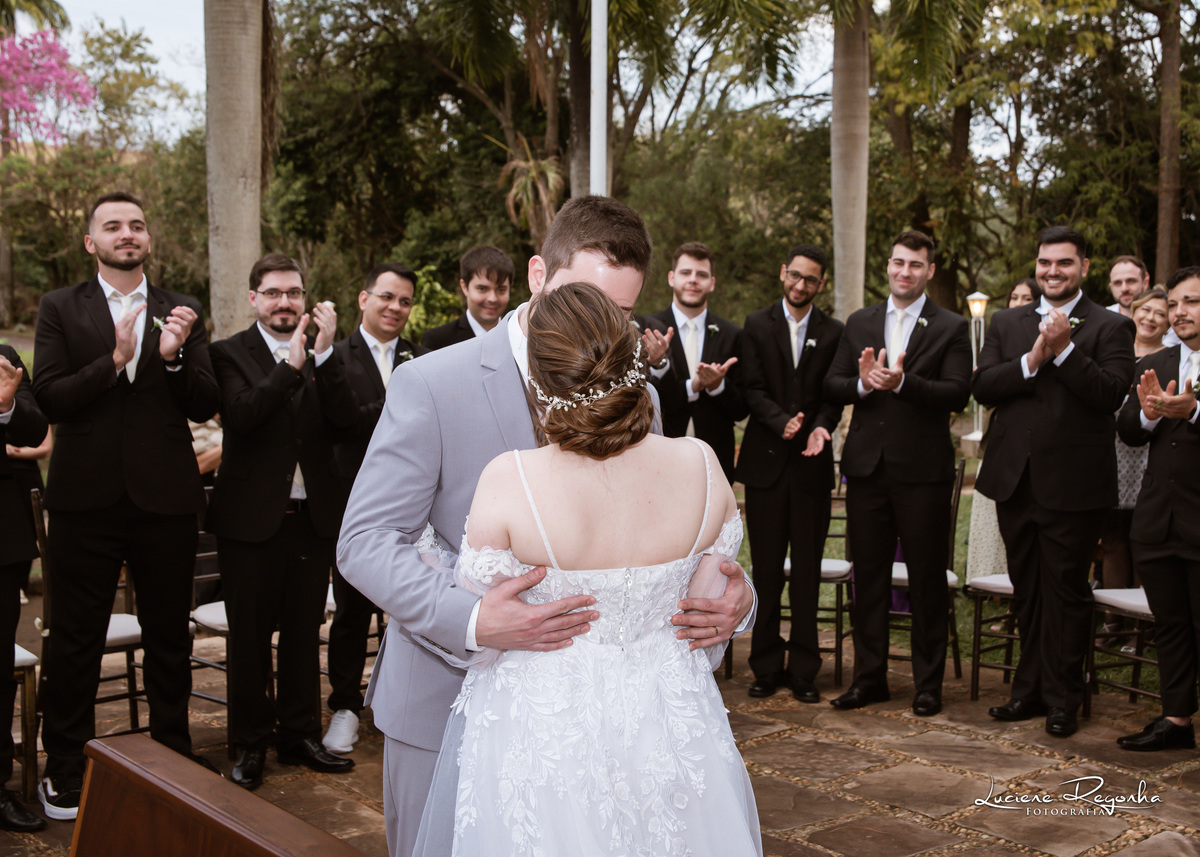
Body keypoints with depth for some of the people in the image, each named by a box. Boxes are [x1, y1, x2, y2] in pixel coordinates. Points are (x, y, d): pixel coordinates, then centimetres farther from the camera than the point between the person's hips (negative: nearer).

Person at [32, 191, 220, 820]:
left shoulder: (182, 313, 7)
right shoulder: (60, 308, 3)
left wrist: (174, 357, -18)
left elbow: (205, 406, 1)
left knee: (169, 637, 12)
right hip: (86, 497, -1)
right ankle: (65, 770, 22)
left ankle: (173, 757, 28)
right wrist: (114, 360, -21)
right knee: (75, 640, 7)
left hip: (165, 498, 2)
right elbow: (48, 398, -7)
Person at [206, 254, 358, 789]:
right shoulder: (230, 353, -2)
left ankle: (300, 734, 27)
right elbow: (241, 415, -19)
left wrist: (324, 353, -17)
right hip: (251, 519, -3)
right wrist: (291, 364, -25)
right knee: (250, 637, 7)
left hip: (313, 518, 3)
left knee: (304, 634, 13)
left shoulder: (323, 356, 7)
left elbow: (346, 420, -8)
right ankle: (251, 743, 21)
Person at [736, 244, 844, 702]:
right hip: (766, 461, 0)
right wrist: (782, 423, -18)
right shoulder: (756, 325, 7)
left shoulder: (833, 332, 9)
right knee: (766, 569, 3)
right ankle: (767, 666, 12)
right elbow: (753, 389, -1)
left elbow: (834, 393, 4)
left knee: (807, 570, 3)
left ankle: (803, 669, 11)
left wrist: (820, 427, -16)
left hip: (812, 463, 0)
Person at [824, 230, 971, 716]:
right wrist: (862, 383, -14)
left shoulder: (951, 328, 1)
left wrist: (902, 383, -24)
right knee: (868, 576, 9)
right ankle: (869, 678, 20)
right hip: (867, 468, 3)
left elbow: (958, 393, -11)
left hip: (923, 470, -3)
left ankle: (928, 684, 15)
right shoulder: (859, 324, 12)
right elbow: (831, 386, 7)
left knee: (927, 580, 4)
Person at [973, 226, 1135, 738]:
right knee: (1027, 591, 14)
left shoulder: (1109, 327, -1)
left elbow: (1111, 395, -14)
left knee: (1066, 593, 2)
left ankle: (1062, 699, 13)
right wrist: (1032, 360, -14)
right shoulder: (1007, 324, 12)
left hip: (1072, 484, -4)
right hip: (1016, 479, 4)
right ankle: (1030, 690, 25)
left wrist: (1065, 350, -20)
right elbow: (981, 387, -1)